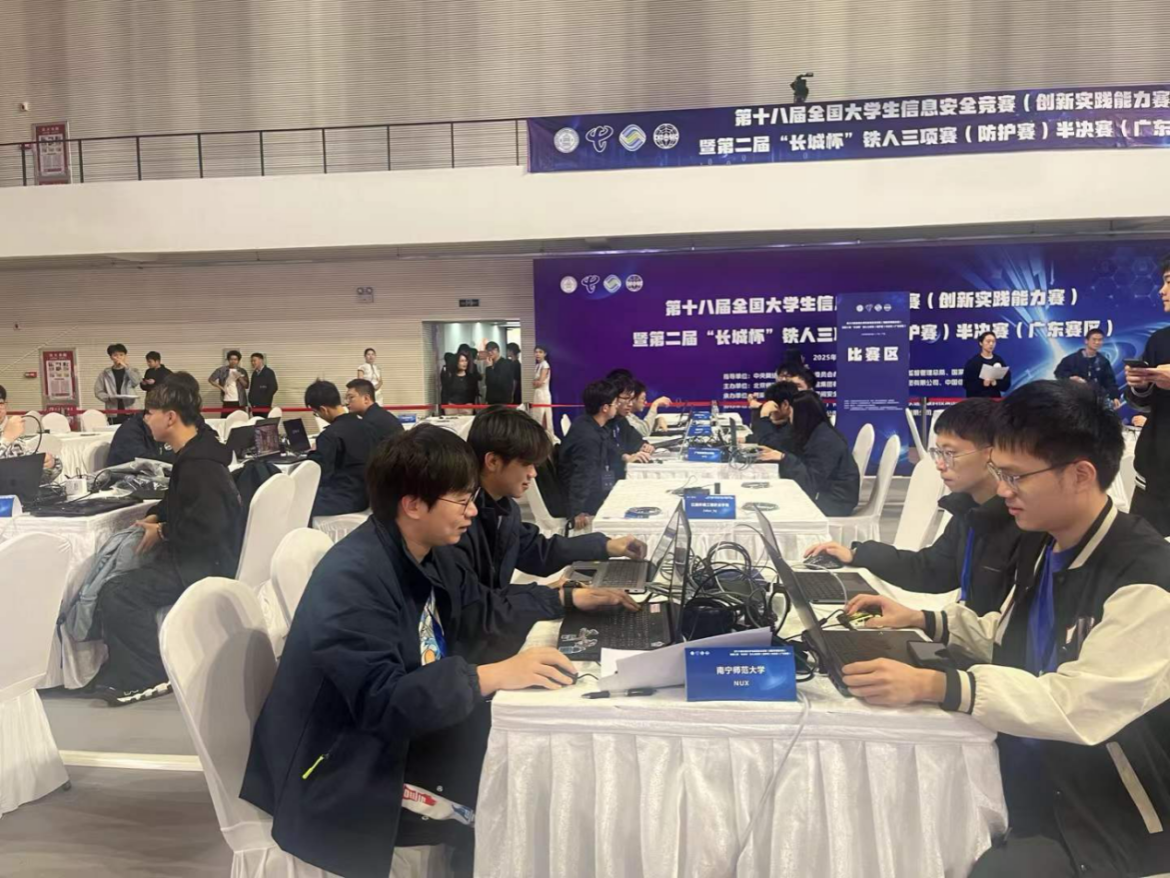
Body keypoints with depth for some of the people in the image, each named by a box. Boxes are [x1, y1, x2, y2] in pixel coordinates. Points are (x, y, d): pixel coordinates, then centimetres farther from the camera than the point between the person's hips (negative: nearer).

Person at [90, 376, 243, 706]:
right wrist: (156, 515, 7)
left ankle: (156, 674, -3)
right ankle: (127, 671, 16)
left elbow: (206, 526, -30)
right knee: (116, 568, 14)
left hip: (205, 563, -11)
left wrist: (163, 532, -14)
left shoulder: (200, 466, -23)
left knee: (115, 595, -17)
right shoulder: (193, 455, 11)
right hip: (195, 554, 11)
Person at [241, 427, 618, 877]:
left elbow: (481, 611, 14)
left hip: (401, 732, 9)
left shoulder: (430, 553, 1)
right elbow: (381, 700, -34)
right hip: (340, 772, -9)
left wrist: (567, 598, 5)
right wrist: (495, 675, -39)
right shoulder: (352, 578, -27)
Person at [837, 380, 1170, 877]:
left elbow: (1080, 706, -31)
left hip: (1111, 822, -7)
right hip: (1025, 782, 7)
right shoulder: (1043, 544, 2)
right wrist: (922, 621, 2)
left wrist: (932, 686, -38)